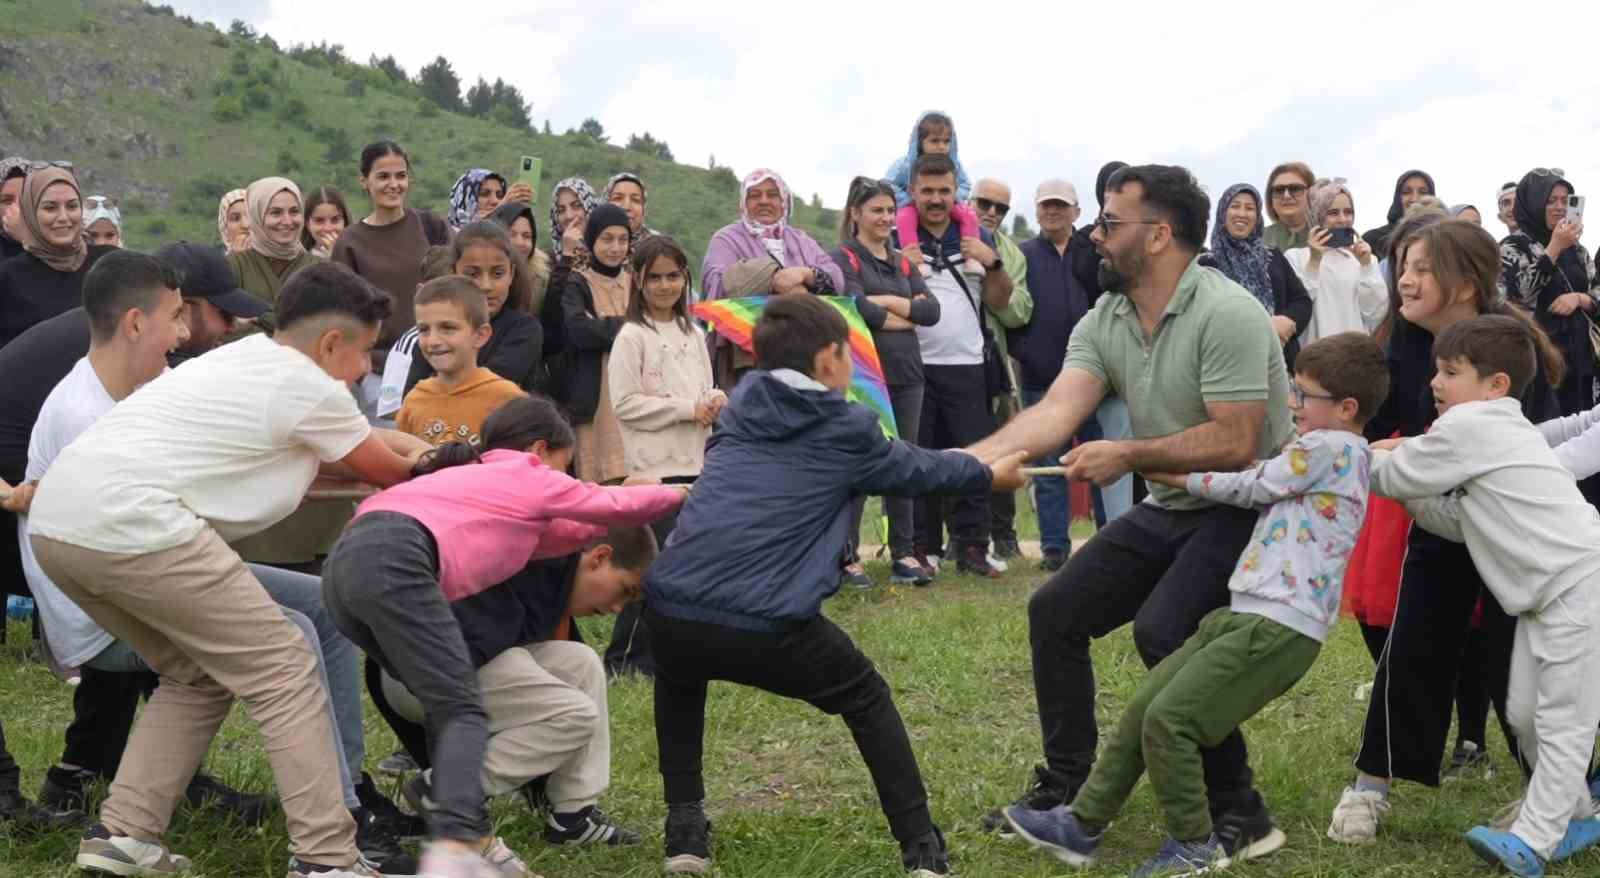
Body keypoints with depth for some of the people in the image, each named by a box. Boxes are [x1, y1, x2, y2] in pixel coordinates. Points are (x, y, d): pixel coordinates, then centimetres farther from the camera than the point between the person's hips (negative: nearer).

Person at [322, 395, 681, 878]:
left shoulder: (473, 479, 38)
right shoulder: (529, 475, 19)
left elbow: (551, 536, 37)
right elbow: (615, 506, 31)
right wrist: (677, 494, 46)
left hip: (346, 564, 9)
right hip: (393, 562, -8)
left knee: (446, 705, 16)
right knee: (463, 713, -9)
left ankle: (469, 835, 10)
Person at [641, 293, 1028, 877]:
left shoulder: (739, 408, 21)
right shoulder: (847, 431, 9)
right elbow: (915, 469, 28)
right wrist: (990, 474, 47)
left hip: (671, 610, 4)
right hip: (768, 624, -3)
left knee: (679, 683, 38)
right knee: (867, 701, 24)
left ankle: (684, 831, 29)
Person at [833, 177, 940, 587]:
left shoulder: (903, 264, 18)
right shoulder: (843, 259, 0)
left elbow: (932, 311, 4)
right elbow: (857, 309, -16)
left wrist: (885, 301, -7)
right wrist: (907, 316, -4)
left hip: (906, 376, 6)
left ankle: (903, 554, 13)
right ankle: (846, 556, 5)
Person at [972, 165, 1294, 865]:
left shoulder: (1226, 315, -22)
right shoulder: (1102, 322, 1)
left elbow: (1234, 444, -25)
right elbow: (1055, 412, -12)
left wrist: (1129, 455, -21)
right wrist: (972, 456, -26)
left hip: (1248, 508, -8)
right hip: (1169, 511, 8)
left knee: (1163, 630, -28)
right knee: (1055, 610, 5)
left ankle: (1240, 815, -12)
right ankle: (1066, 787, 19)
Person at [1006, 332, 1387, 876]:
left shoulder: (1331, 447, -10)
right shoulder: (1340, 453, 20)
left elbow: (1251, 488, -3)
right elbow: (1262, 491, 24)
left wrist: (1177, 476, 9)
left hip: (1281, 627, -10)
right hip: (1247, 613, 10)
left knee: (1168, 718, -14)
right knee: (1143, 707, 6)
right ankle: (1082, 824, 12)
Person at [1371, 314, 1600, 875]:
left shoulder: (1467, 425, -14)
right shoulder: (1499, 431, 17)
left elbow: (1392, 477, -7)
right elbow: (1459, 523, 12)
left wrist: (1377, 458, 15)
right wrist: (1408, 463, 6)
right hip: (1545, 591, 11)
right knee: (1525, 713, 14)